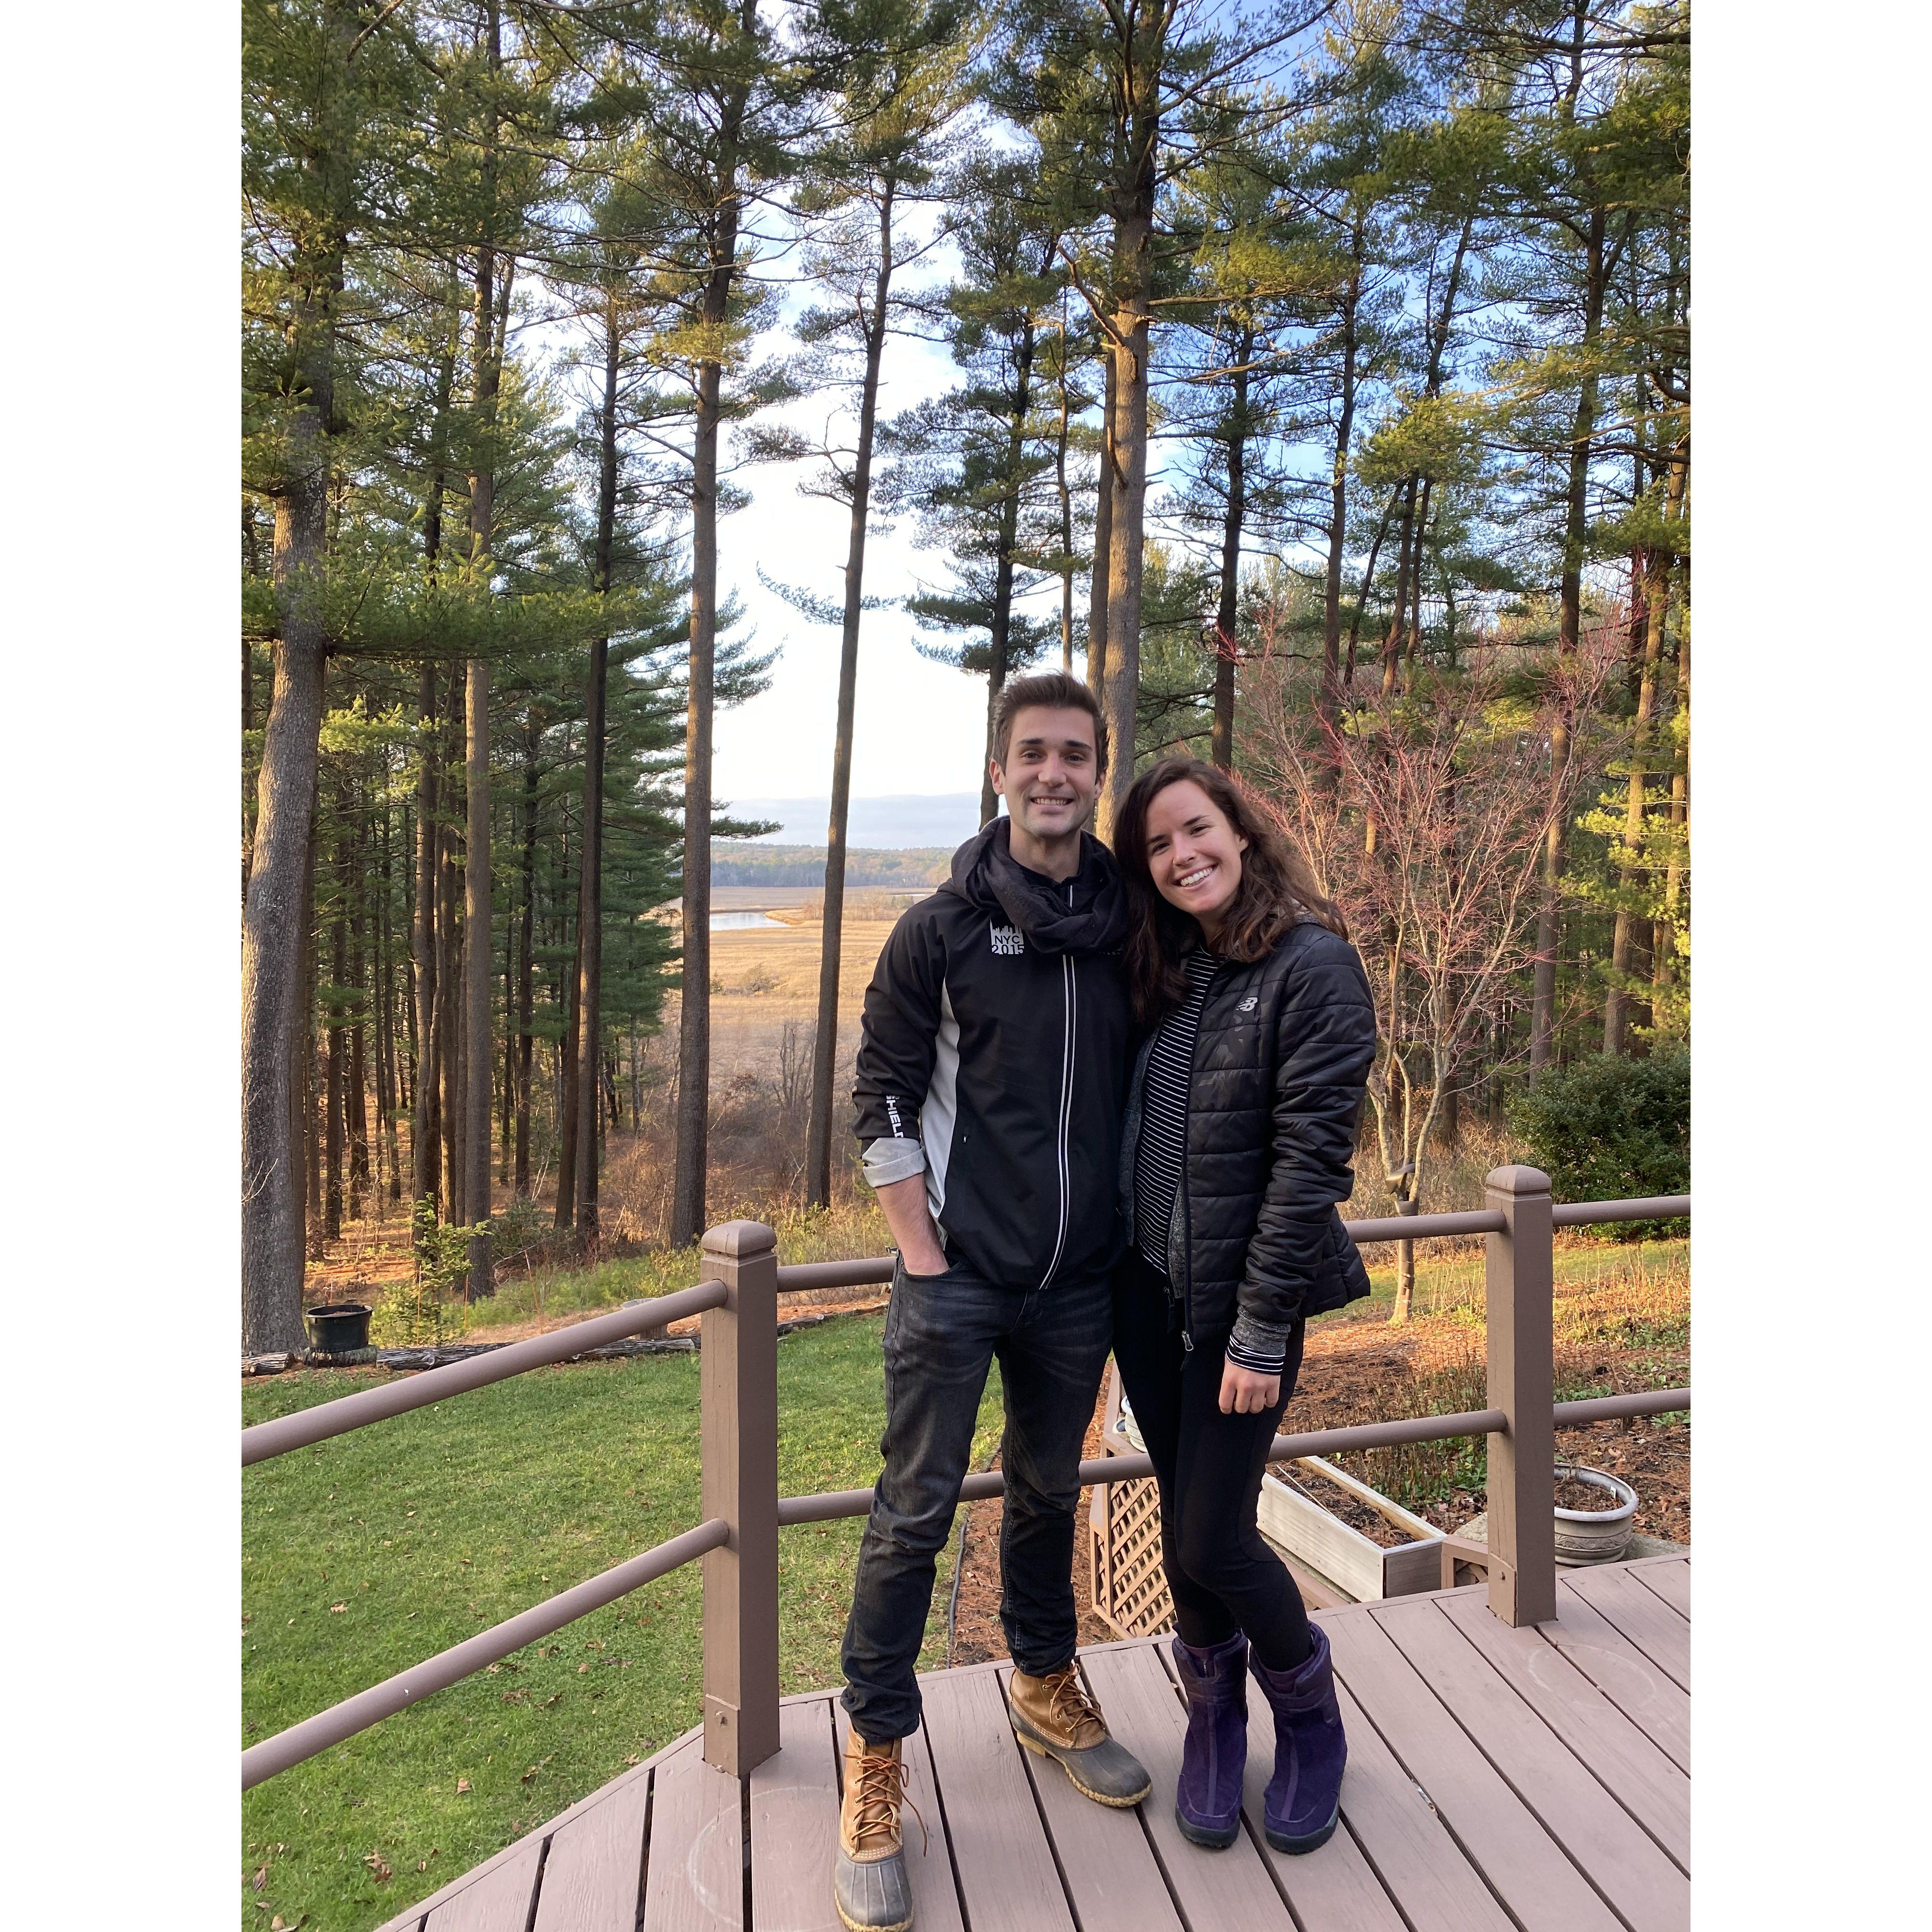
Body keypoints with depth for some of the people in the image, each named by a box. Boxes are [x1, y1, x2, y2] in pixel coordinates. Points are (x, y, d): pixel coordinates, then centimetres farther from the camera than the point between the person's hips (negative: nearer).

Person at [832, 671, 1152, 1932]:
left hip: (1080, 1281, 4)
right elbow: (884, 1099, -6)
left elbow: (1147, 1088, 11)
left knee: (1050, 1492, 20)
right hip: (958, 1276, -3)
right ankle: (877, 1756, 19)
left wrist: (1129, 1234, 6)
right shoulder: (944, 929, -7)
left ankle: (1046, 1688, 42)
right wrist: (925, 1258, -10)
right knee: (916, 1513, 2)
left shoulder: (1130, 928, 2)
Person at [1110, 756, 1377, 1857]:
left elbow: (1311, 1159, -17)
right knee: (1183, 1523, 15)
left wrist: (1262, 1333, -17)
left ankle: (1311, 1714, 30)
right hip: (1147, 1289, 6)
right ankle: (1214, 1715, 39)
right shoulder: (1168, 970, 8)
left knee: (1211, 1539, 0)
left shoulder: (1313, 965, -14)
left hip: (1242, 1299, -6)